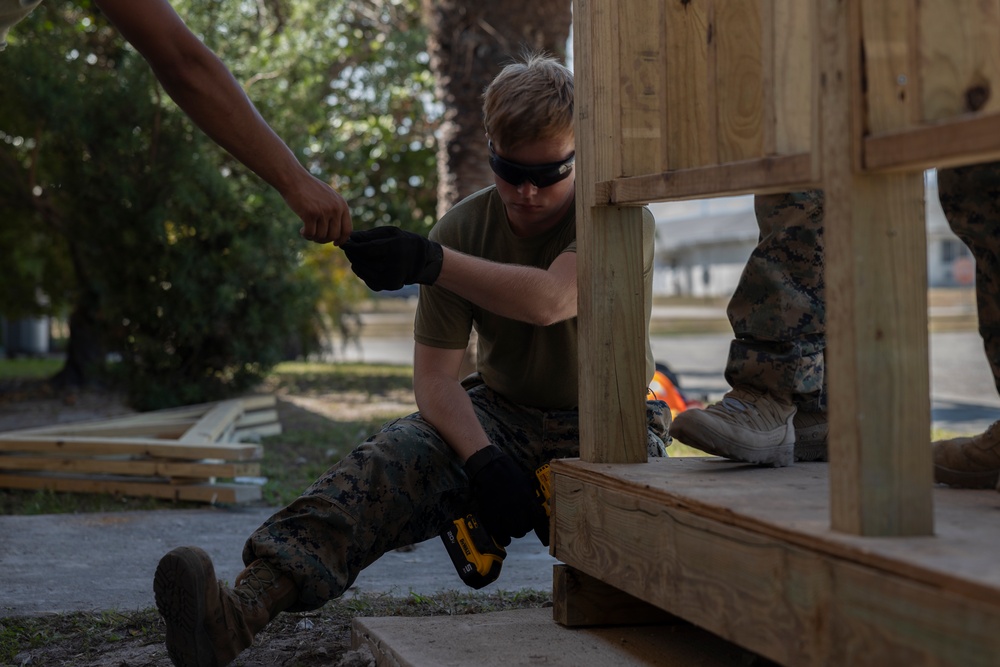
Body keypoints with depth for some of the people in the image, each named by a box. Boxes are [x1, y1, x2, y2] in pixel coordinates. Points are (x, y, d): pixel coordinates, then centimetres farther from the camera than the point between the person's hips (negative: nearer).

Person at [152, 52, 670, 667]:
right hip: (502, 414, 0)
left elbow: (550, 301, -33)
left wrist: (429, 262, -40)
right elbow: (435, 374, -9)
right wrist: (483, 461, -27)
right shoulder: (465, 226, -4)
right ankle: (243, 610, -47)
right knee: (391, 460, -29)